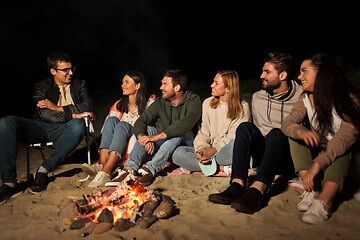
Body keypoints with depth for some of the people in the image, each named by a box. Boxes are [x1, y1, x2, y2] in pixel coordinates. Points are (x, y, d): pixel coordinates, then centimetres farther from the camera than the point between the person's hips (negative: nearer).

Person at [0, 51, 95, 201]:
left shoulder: (79, 85, 18)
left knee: (78, 125, -37)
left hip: (63, 130, -1)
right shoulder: (42, 87, 13)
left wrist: (58, 108, -9)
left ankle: (44, 170, -29)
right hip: (42, 129, 1)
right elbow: (43, 113, -6)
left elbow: (89, 106, -2)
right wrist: (73, 115, -18)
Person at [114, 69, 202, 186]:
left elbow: (187, 123, -32)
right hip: (166, 144, 4)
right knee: (148, 130, -19)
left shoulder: (194, 100, -12)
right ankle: (130, 168, -36)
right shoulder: (160, 103, 2)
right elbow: (140, 122, -8)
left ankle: (151, 168, -44)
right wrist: (142, 137, -33)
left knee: (180, 132, -33)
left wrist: (158, 136, -38)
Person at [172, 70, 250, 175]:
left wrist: (212, 151, -24)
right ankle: (222, 168, -26)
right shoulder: (207, 103, 10)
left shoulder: (242, 107, -3)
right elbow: (204, 132, 6)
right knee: (178, 153, -21)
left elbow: (233, 137, -12)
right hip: (209, 150, 4)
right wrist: (201, 149, -15)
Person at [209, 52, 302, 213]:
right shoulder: (258, 97, 11)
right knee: (245, 127, -22)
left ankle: (257, 190, -51)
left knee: (276, 133, -32)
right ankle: (237, 186, -38)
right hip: (262, 155, 4)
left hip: (288, 161, -4)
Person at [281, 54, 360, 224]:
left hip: (339, 159, -5)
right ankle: (312, 190, -30)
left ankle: (323, 202, -53)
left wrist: (317, 164, -41)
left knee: (341, 151, -34)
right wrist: (302, 131, -39)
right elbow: (287, 123, -14)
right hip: (317, 152, 5)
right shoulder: (307, 99, 1)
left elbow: (346, 136, -29)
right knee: (295, 134, -17)